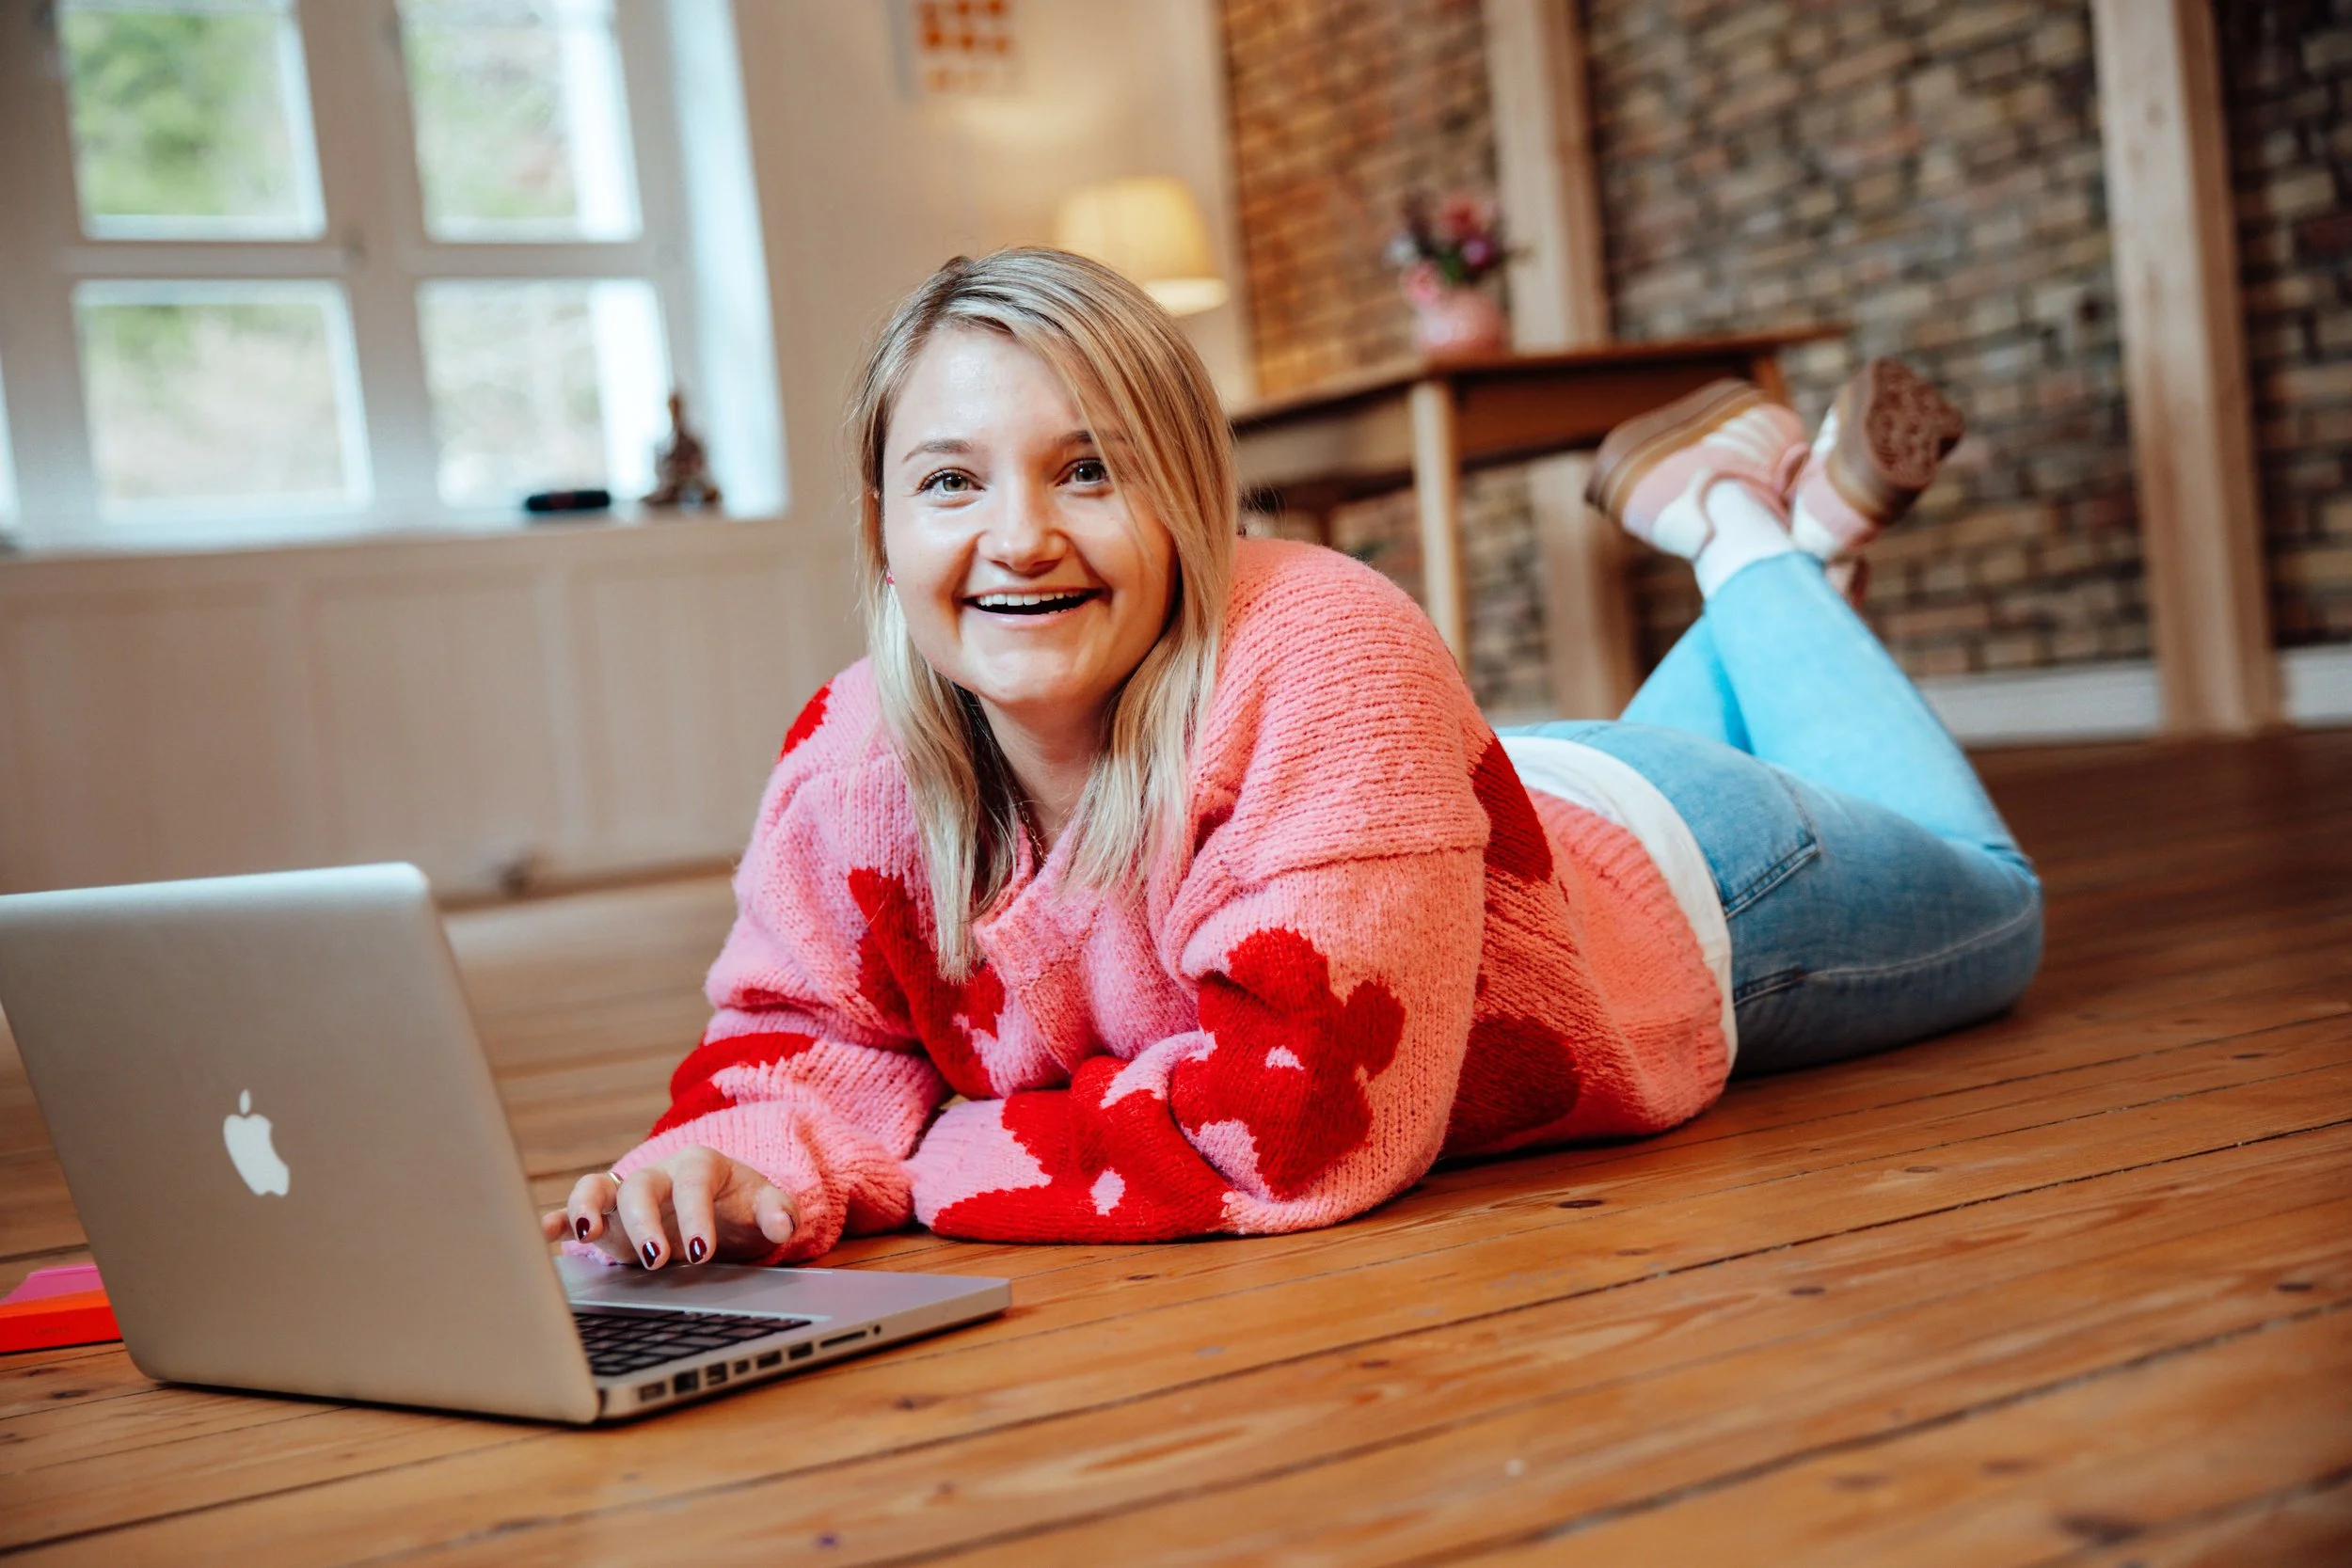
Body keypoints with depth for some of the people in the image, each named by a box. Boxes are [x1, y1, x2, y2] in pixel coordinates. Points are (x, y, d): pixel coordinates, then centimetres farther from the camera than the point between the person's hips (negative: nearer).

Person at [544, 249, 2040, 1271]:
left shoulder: (1327, 667, -47)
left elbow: (1299, 1119, -50)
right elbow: (816, 1035, -21)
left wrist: (939, 1166, -42)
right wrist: (751, 1159, -44)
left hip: (1669, 877, -4)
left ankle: (1748, 530, 32)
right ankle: (1770, 552, 48)